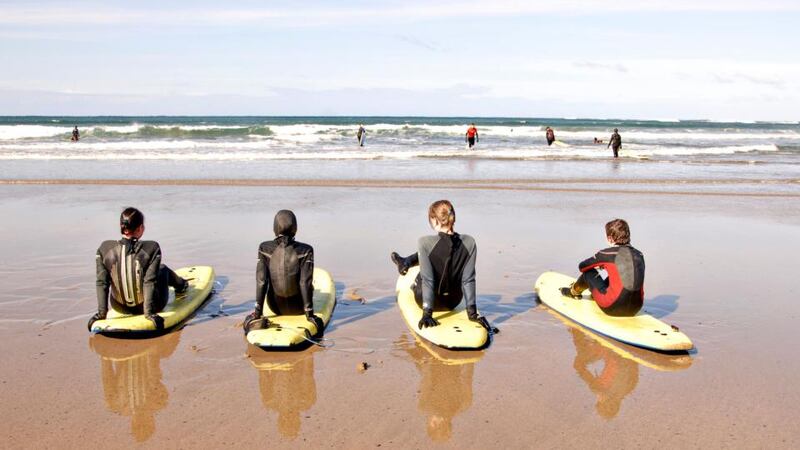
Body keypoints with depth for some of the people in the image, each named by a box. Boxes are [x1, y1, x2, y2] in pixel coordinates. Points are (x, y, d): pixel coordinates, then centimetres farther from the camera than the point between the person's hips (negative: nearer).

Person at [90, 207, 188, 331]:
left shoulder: (105, 249, -13)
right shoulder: (152, 248, -22)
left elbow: (101, 282, -12)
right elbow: (150, 281, -23)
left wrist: (102, 311, -9)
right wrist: (149, 312, -20)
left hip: (120, 308, 3)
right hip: (151, 305, -3)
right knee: (163, 269, 26)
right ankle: (180, 285, 58)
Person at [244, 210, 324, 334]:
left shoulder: (264, 248, -14)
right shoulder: (305, 250, -18)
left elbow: (261, 280, -14)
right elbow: (305, 283, -19)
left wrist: (258, 311, -8)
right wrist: (309, 313, -12)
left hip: (275, 307, 2)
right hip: (298, 308, -2)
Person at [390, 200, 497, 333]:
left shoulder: (425, 242, -24)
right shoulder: (469, 242, -16)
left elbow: (427, 280, -24)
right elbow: (468, 280, -13)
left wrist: (427, 313, -22)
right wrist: (472, 312, -8)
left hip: (427, 302, -3)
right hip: (453, 302, 3)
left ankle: (405, 264, 56)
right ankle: (406, 262, 52)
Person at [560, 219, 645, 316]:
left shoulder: (607, 253, -8)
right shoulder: (639, 255, 5)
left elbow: (582, 267, 7)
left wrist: (600, 264, 27)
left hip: (613, 308, -5)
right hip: (635, 309, 6)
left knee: (589, 272, 14)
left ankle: (574, 292, 44)